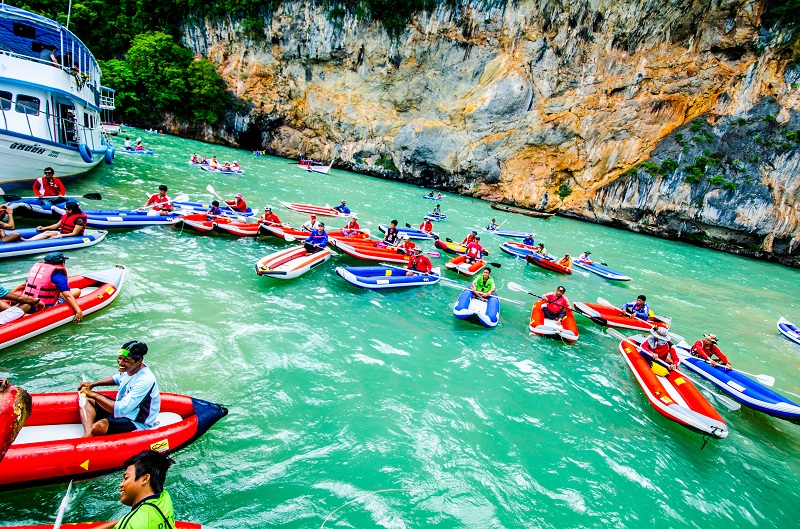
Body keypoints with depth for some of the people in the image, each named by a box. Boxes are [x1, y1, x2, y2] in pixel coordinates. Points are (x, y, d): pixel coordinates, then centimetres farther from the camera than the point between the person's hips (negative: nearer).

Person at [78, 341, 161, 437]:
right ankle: (88, 434, -16)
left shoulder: (145, 381, -31)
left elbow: (120, 410, -32)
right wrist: (93, 384, 9)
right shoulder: (131, 368, -4)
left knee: (98, 427, -33)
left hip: (137, 424, -10)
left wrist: (94, 394, -24)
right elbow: (117, 379, 23)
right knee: (85, 398, 4)